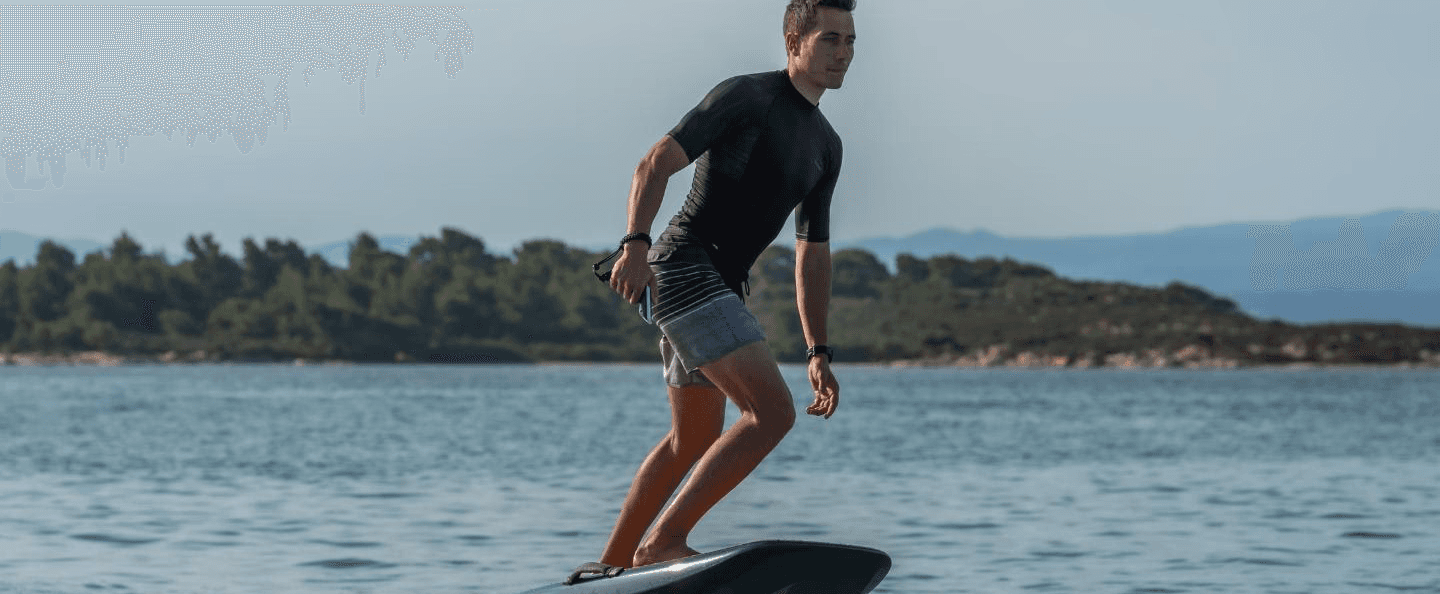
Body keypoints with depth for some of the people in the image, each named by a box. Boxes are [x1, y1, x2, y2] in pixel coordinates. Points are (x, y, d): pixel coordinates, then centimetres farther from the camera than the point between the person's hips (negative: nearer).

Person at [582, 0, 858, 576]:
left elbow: (812, 254, 22)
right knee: (772, 413, -19)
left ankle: (610, 566, 28)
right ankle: (663, 541, -17)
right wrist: (636, 242, -30)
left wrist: (818, 354, 16)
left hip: (721, 286, 10)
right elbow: (655, 164, -14)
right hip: (684, 266, -10)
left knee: (694, 441, 18)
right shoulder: (745, 96, -7)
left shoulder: (826, 145, 18)